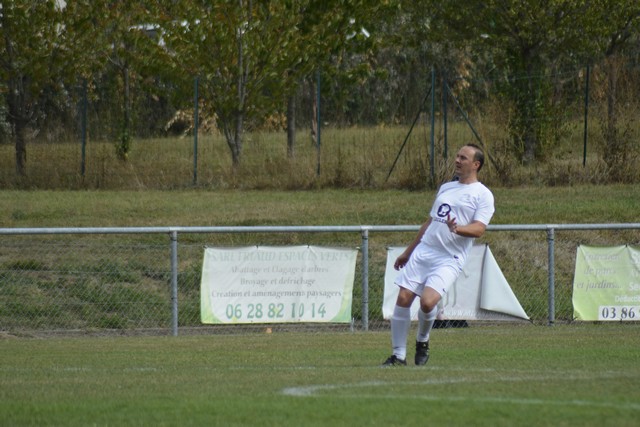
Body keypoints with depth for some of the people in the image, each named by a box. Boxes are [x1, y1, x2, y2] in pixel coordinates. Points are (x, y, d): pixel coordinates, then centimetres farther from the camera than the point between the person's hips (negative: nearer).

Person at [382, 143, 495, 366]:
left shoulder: (483, 195, 0)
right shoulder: (446, 188, 20)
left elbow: (479, 229, -12)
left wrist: (457, 229, -32)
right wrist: (408, 252, 27)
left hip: (449, 260, -6)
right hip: (422, 252, 6)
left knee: (427, 302, -23)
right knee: (403, 299, -7)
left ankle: (422, 341, 7)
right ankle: (398, 355, 3)